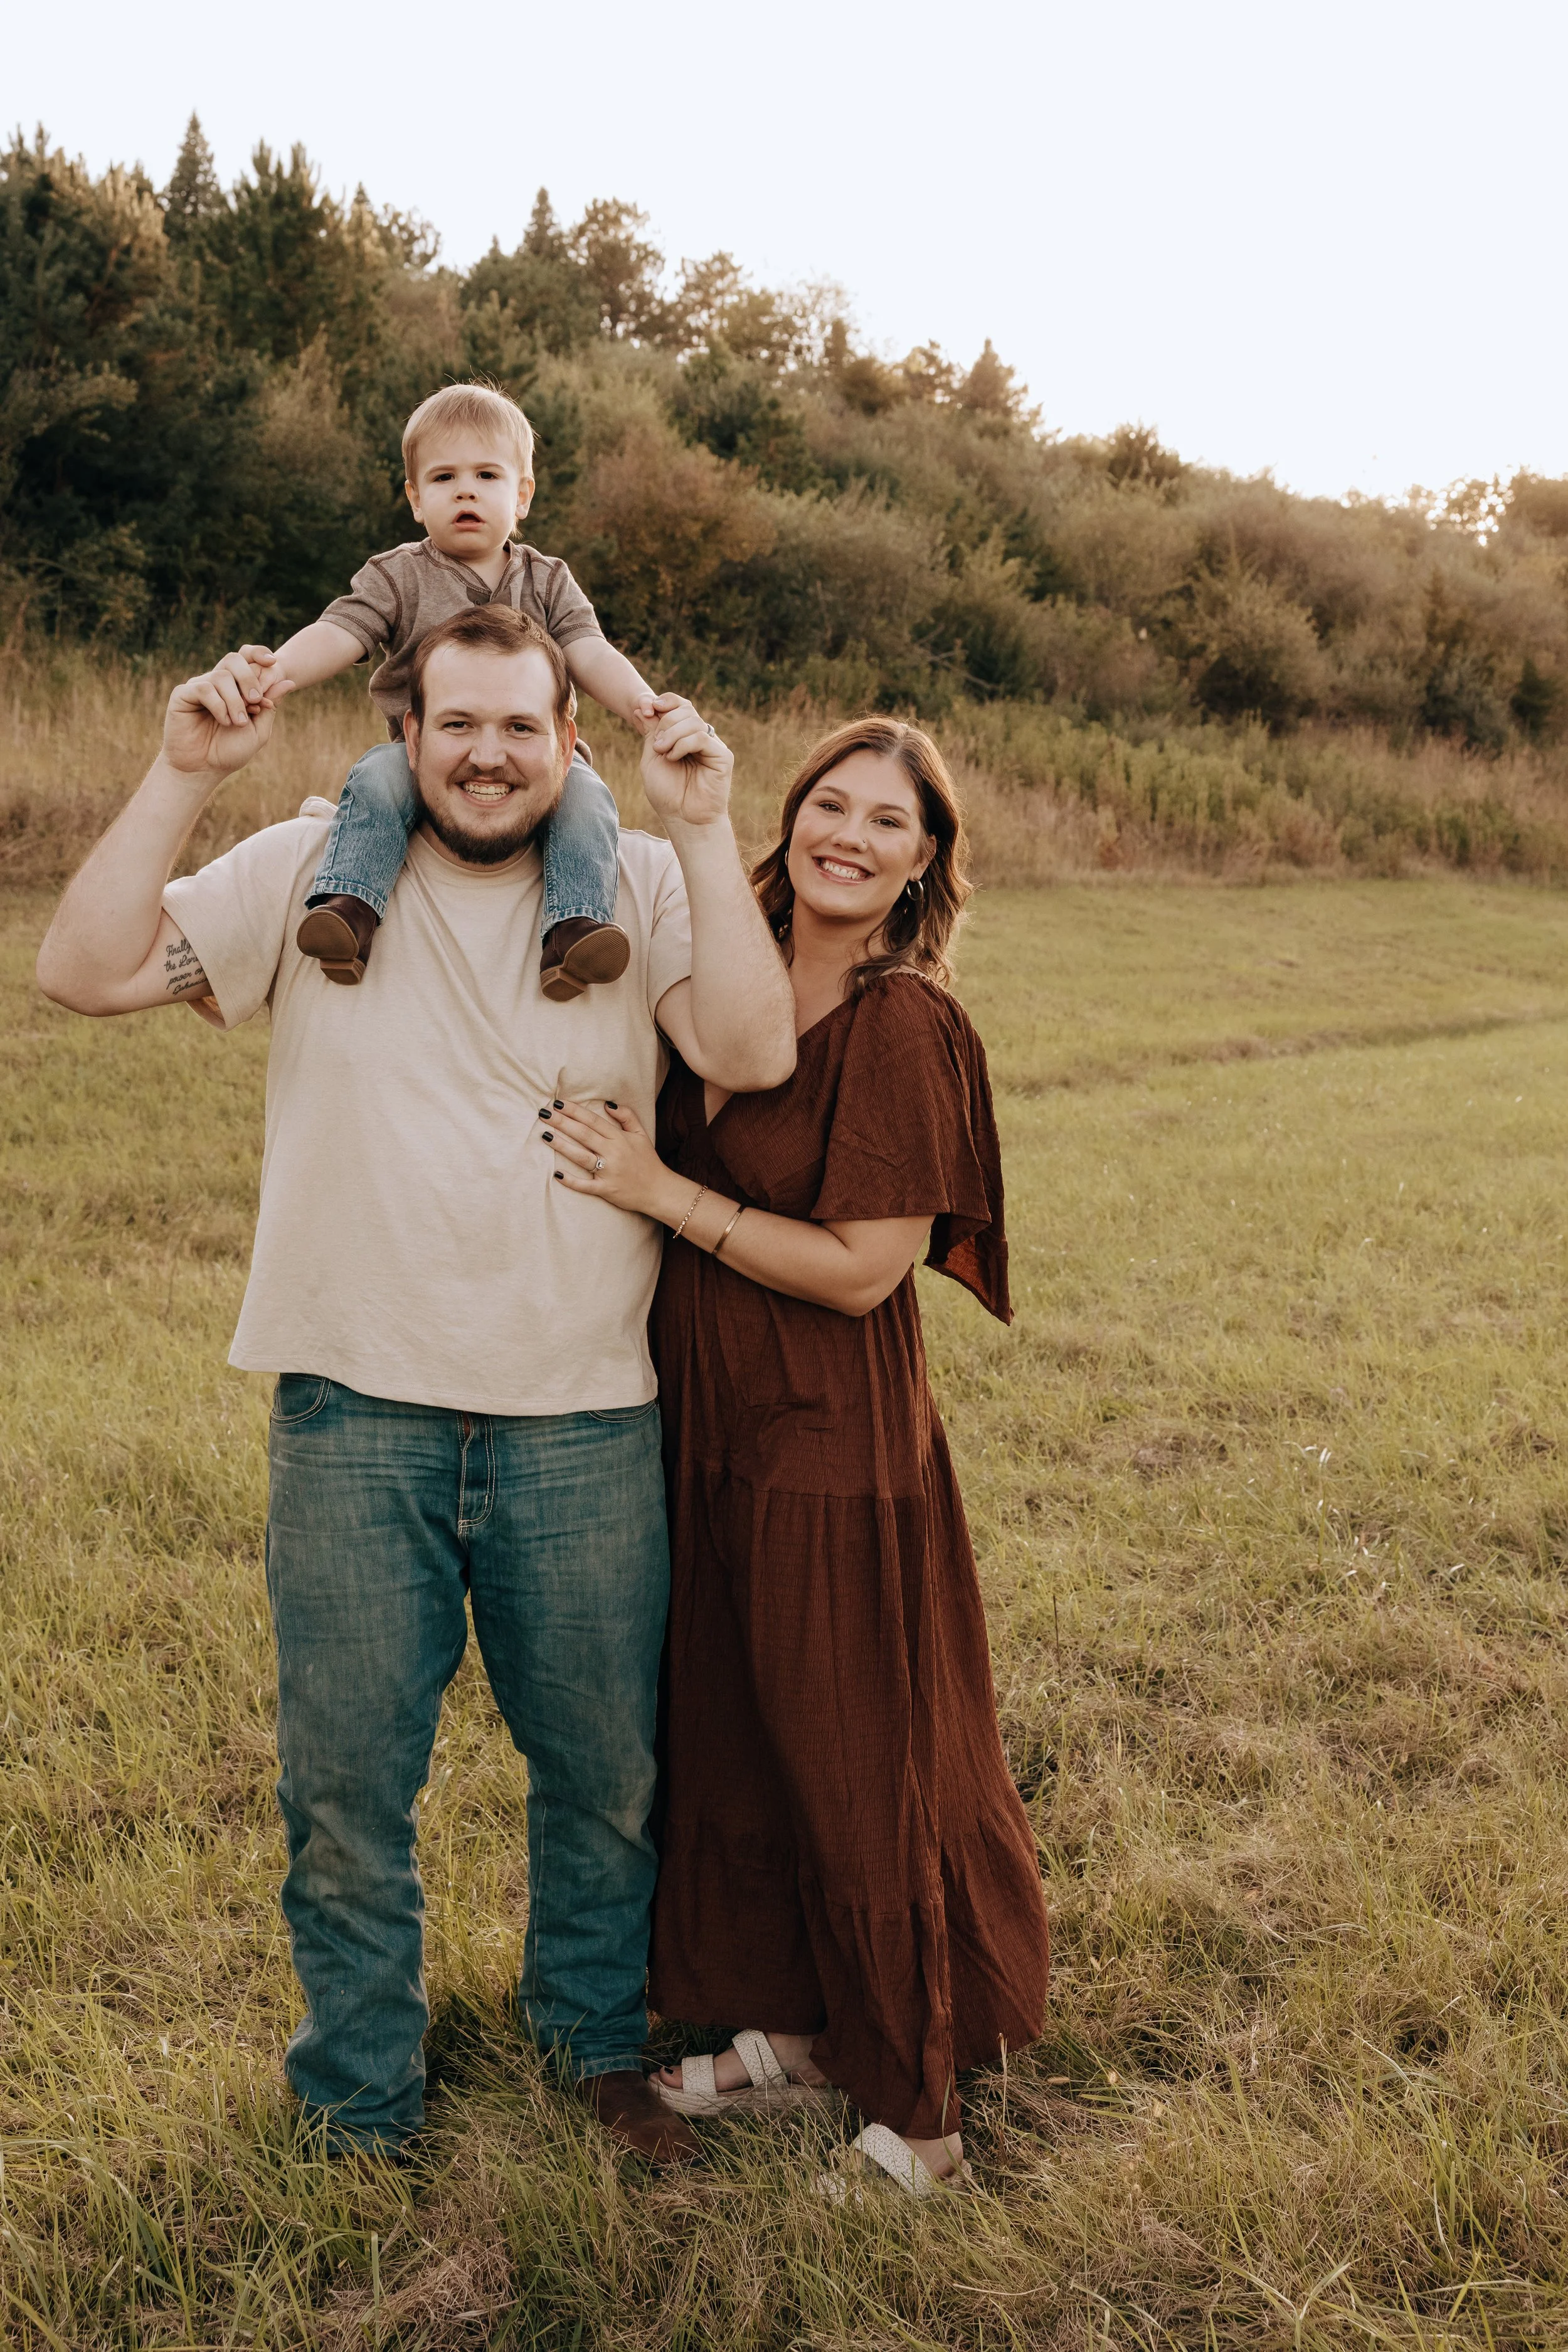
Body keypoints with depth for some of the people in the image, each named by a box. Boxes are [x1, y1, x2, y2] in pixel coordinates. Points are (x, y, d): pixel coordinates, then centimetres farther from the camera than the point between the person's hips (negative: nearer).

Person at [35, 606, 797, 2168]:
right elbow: (84, 971, -7)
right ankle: (359, 2104, 34)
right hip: (357, 1414, 0)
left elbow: (751, 1053, -16)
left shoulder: (639, 888, 0)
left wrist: (703, 828, -19)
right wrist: (182, 775, -13)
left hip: (585, 1424, 1)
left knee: (606, 1771, 17)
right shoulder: (310, 873, 0)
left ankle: (595, 2038, 43)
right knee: (348, 1786, 12)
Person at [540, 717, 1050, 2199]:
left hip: (833, 1448, -7)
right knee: (730, 1749, 18)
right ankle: (795, 2026, 40)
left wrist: (660, 1190, -19)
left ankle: (915, 2115, 25)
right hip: (706, 1424, 7)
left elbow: (860, 1268, -19)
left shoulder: (904, 1024, -16)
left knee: (856, 1777, 6)